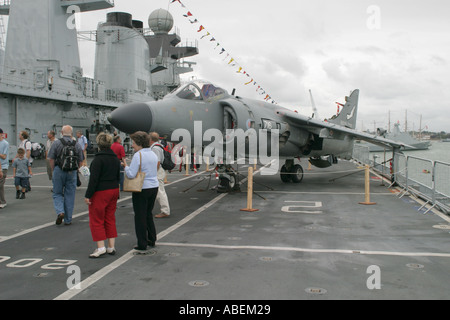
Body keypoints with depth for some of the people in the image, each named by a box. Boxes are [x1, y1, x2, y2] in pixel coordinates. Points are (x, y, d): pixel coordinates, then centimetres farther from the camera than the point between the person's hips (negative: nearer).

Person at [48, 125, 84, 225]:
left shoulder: (56, 143, -4)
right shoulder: (77, 145, 1)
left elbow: (51, 160, -4)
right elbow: (80, 161, 3)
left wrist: (54, 170, 10)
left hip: (59, 171, -1)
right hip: (72, 172, 1)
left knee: (57, 193, 13)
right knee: (70, 195, 8)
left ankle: (60, 212, -10)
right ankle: (68, 219, 14)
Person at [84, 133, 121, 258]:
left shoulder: (98, 158, -16)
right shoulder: (115, 158, 9)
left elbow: (94, 179, -19)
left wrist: (88, 195, -14)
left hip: (100, 192, -7)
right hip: (114, 190, 8)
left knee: (96, 220, 1)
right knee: (110, 218, 13)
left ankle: (101, 248, -2)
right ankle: (111, 247, 15)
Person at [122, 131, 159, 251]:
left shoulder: (138, 155, -15)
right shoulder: (153, 154, 10)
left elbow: (131, 174, -20)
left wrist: (126, 165, -2)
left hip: (142, 189, -8)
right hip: (154, 187, 8)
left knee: (140, 216, 3)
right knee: (148, 214, 21)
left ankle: (142, 244, 8)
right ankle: (152, 240, 27)